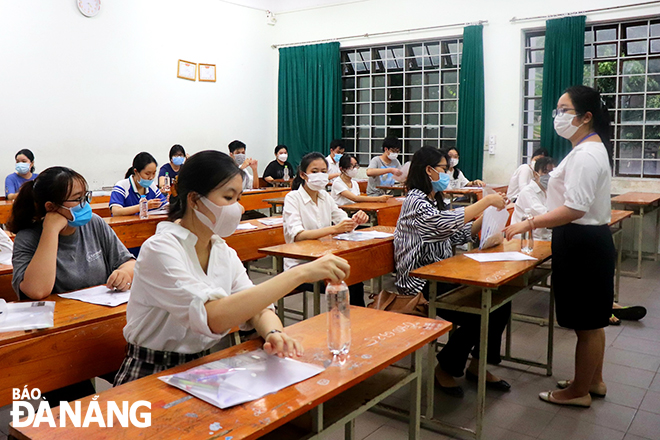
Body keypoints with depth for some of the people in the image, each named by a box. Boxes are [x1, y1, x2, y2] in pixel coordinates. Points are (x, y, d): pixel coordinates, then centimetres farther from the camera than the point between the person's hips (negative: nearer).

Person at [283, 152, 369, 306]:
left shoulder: (325, 196, 10)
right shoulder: (293, 198, -10)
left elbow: (344, 221, 8)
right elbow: (297, 236, -24)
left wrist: (356, 220, -17)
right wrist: (333, 229, -34)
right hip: (299, 264, -5)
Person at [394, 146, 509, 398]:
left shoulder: (434, 200, 18)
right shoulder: (415, 200, -12)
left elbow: (459, 236, 14)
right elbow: (444, 223, -29)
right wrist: (485, 202, -22)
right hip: (420, 283, -9)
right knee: (476, 315, -21)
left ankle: (477, 364, 11)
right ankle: (445, 369, 3)